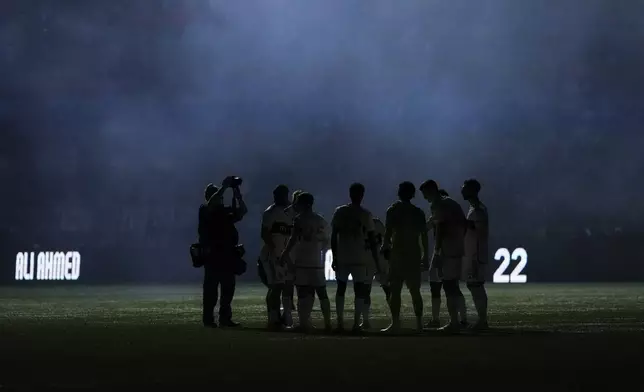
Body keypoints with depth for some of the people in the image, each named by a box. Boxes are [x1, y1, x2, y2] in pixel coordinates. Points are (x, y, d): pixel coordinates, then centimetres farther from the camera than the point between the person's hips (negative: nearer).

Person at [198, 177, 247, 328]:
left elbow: (242, 211, 11)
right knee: (211, 288, -6)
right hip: (212, 255, -7)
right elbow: (211, 204, -21)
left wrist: (237, 194, 2)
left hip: (228, 256, 7)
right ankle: (208, 319, -5)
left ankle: (225, 318, 13)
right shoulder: (205, 210, -1)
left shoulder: (226, 212, 17)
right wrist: (224, 187, -19)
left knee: (228, 288, 7)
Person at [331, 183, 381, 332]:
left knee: (341, 289, 12)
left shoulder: (339, 212, 3)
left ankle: (340, 322, 7)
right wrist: (376, 261, 3)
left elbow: (333, 237, 2)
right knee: (359, 291, 1)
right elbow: (372, 239, -3)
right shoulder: (365, 214, -3)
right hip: (360, 258, -2)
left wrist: (334, 257, 8)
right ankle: (356, 324, -6)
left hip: (342, 258, 2)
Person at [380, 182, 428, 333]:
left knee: (395, 290, -3)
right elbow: (424, 236, 8)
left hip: (398, 254, -4)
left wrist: (385, 247, 5)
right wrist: (426, 257, 12)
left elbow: (388, 233, -9)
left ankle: (395, 323, -9)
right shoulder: (419, 212, 9)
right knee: (415, 291, 8)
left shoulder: (393, 210, -3)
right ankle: (419, 323, 6)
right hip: (414, 254, 4)